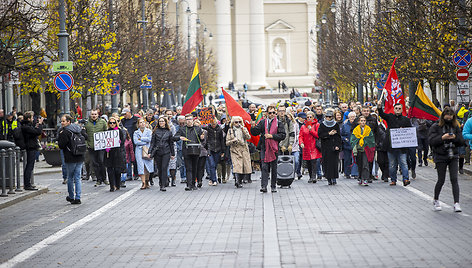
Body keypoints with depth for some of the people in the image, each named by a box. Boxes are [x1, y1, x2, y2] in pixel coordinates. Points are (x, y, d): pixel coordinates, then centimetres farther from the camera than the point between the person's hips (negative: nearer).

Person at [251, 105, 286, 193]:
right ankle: (264, 186, -10)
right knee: (264, 167, -6)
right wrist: (253, 127, -13)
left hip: (274, 148, -1)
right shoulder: (262, 122, 9)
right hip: (264, 148, 1)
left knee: (274, 168, 6)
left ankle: (273, 186, 14)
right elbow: (255, 133, 6)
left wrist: (272, 136, -13)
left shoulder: (279, 123, 3)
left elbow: (282, 135, -5)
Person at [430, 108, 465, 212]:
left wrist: (455, 138, -13)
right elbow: (431, 141, -10)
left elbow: (462, 142, 7)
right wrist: (442, 138, -23)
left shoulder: (456, 127, 9)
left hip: (453, 156, 2)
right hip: (440, 157, -2)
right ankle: (436, 200, 26)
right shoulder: (435, 127, -1)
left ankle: (456, 203, -10)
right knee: (441, 180, 3)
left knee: (454, 179, -7)